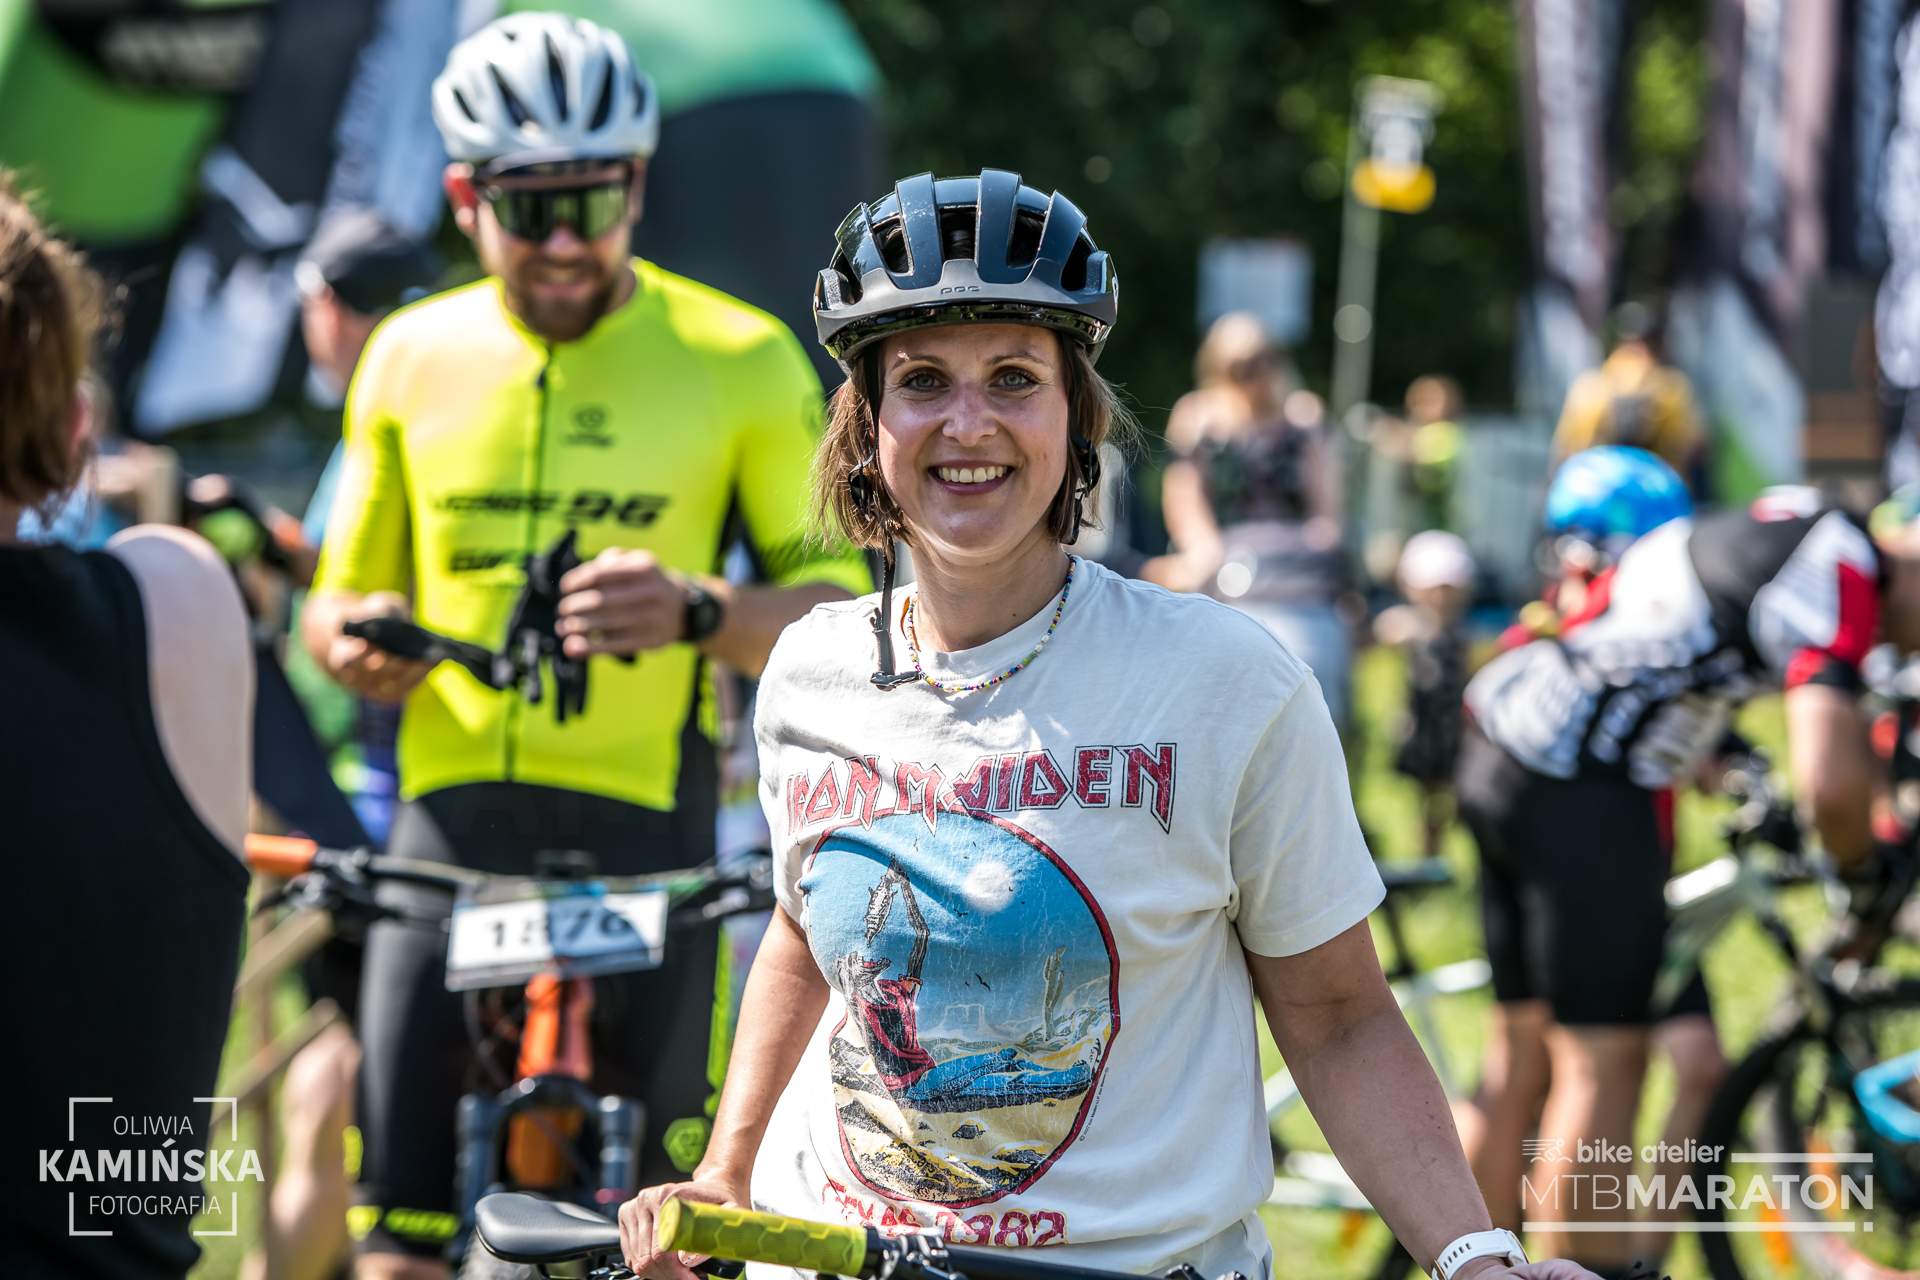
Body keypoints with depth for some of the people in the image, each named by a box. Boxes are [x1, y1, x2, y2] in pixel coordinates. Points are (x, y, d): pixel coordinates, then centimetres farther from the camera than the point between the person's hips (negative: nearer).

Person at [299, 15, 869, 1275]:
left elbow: (840, 609, -1)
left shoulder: (739, 360, 1)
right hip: (448, 834, 2)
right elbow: (340, 599, 18)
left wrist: (697, 612, -22)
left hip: (644, 839, -2)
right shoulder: (413, 358, 9)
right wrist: (357, 641, -7)